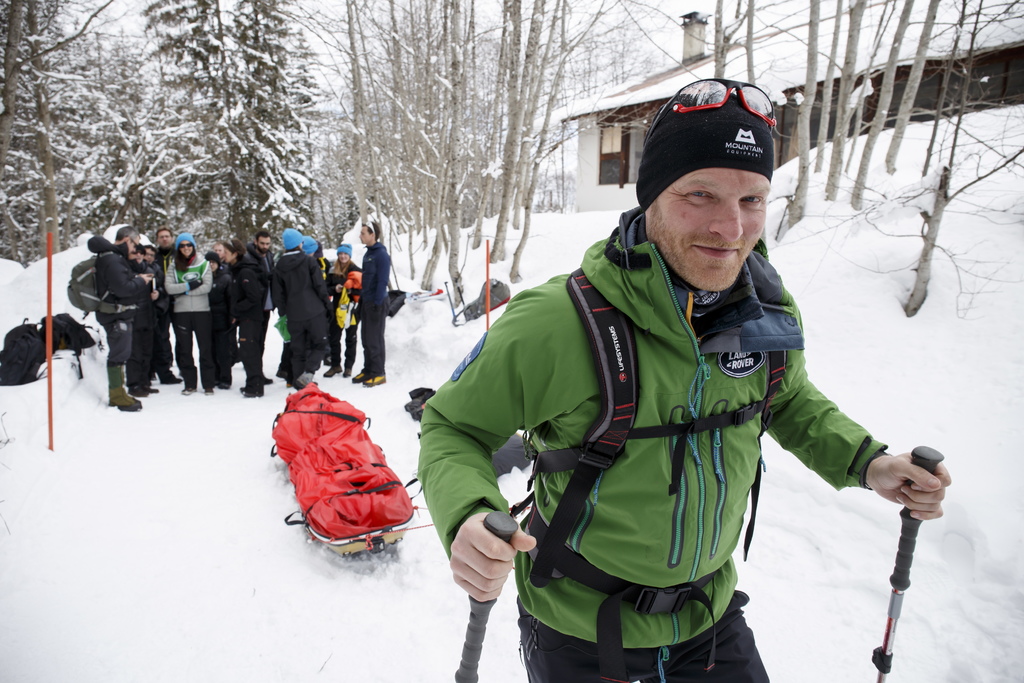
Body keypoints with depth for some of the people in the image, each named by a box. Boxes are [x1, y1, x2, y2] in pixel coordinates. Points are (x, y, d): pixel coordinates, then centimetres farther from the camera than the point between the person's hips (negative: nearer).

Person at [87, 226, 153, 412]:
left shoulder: (115, 257, 16)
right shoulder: (112, 260, -18)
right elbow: (122, 288, -25)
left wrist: (139, 279, 6)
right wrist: (140, 281, -11)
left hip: (121, 314, 11)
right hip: (116, 315, -11)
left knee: (120, 354, 16)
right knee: (119, 354, -6)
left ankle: (118, 394, 25)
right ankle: (117, 396, 1)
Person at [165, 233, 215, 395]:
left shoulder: (203, 264, 2)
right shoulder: (174, 267, 8)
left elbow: (207, 286, -9)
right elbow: (169, 287, -5)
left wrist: (183, 291, -10)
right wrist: (190, 285, -14)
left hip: (202, 311, -2)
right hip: (181, 312, 2)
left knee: (206, 348, 0)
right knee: (184, 349, 7)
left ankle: (208, 384, 6)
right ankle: (189, 383, 17)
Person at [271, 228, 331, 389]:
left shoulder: (279, 267, 6)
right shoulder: (309, 261, -5)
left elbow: (278, 294, 9)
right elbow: (320, 285, -7)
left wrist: (282, 313, 19)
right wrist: (327, 304, 4)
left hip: (294, 315, 4)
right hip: (314, 311, -4)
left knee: (298, 350, 12)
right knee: (320, 345, 6)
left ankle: (299, 382, 13)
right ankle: (307, 373, -14)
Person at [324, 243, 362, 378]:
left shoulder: (356, 270, -3)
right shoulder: (333, 271, 7)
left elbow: (363, 288, -6)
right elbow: (326, 288, 7)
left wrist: (352, 290, -22)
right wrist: (334, 289, -12)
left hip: (352, 308, -3)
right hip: (337, 308, 3)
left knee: (350, 339, 7)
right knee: (333, 338, 7)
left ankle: (349, 366, 15)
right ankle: (335, 365, 20)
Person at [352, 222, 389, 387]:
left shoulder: (381, 254, -13)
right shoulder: (367, 254, 15)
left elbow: (382, 281, -18)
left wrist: (377, 304, -21)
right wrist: (362, 302, 17)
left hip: (377, 303, -9)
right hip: (366, 302, 9)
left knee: (375, 339, -5)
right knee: (367, 339, 13)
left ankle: (378, 373, 2)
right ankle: (368, 370, 22)